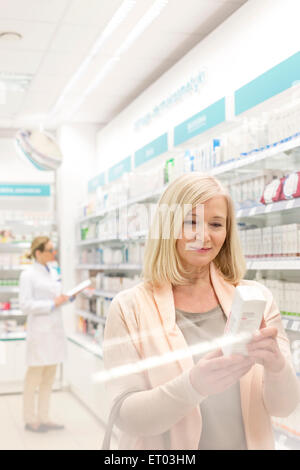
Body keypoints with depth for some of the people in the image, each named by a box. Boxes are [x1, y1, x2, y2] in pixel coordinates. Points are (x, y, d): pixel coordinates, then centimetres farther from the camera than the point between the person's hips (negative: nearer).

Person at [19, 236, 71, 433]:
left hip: (55, 328, 7)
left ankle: (44, 417, 22)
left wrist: (66, 297, 2)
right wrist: (53, 303, -18)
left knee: (49, 377, 12)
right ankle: (30, 419, 13)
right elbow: (25, 305, -16)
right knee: (34, 377, 1)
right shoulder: (28, 275, -10)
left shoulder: (53, 272, 13)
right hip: (39, 330, -7)